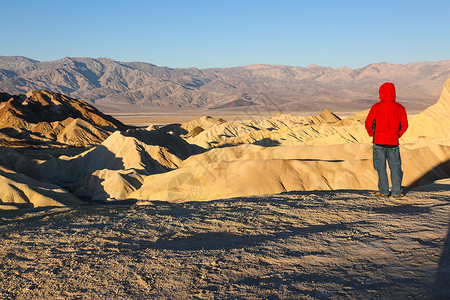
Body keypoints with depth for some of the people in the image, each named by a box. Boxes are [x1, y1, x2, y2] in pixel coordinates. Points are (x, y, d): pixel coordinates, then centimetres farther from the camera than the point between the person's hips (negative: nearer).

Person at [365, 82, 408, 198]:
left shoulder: (376, 107, -7)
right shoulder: (400, 108, -1)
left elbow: (368, 123, -4)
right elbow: (404, 125, 3)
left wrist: (372, 134, 12)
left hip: (379, 142, -2)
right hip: (393, 142, 2)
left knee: (381, 167, 7)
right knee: (395, 166, 12)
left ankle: (384, 191, 9)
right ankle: (397, 191, 13)